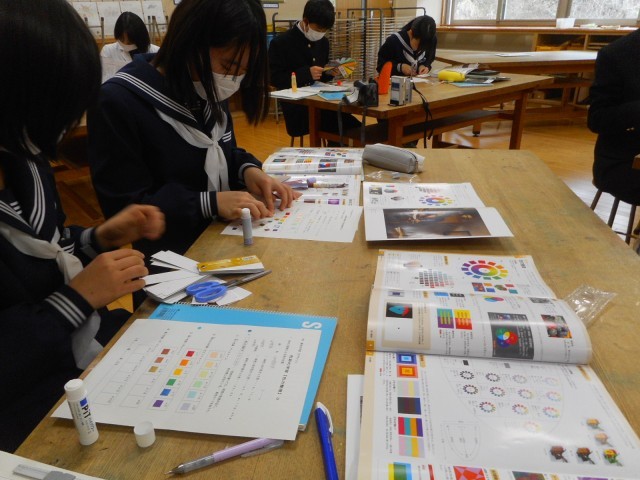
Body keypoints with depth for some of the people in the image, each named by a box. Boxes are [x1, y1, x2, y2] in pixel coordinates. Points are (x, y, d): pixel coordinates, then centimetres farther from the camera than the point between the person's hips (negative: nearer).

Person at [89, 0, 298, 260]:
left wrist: (248, 169, -7)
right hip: (168, 256, -6)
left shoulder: (209, 90, 3)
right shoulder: (118, 102, -19)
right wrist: (210, 203, -25)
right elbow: (126, 209, -18)